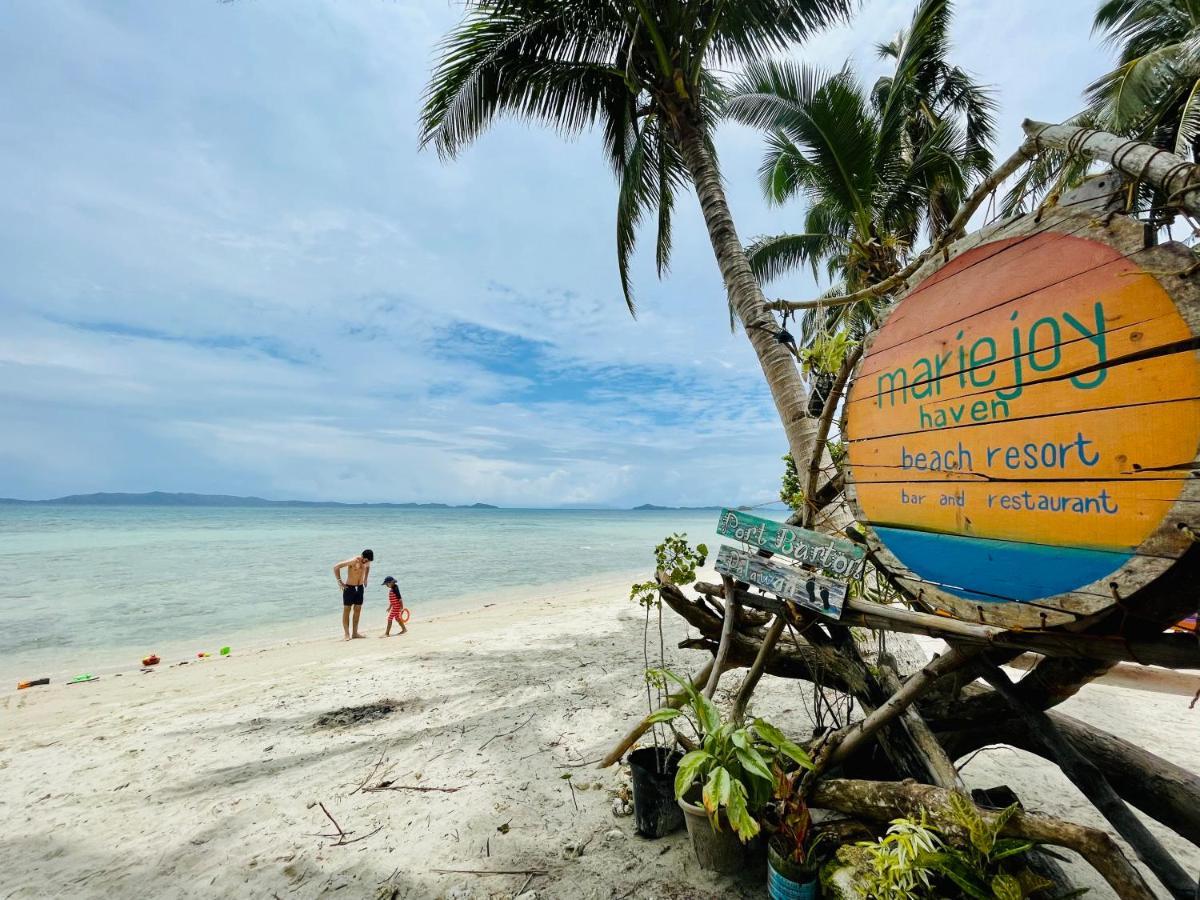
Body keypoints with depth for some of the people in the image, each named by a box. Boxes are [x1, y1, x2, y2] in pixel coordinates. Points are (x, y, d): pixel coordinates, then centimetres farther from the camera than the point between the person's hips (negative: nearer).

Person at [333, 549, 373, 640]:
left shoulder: (366, 562, -3)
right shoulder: (352, 561, -22)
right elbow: (336, 567, -21)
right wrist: (339, 581, -21)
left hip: (360, 588, 6)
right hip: (349, 588, -6)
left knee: (358, 610, 8)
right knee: (347, 610, 1)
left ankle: (355, 633, 16)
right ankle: (347, 634, 6)